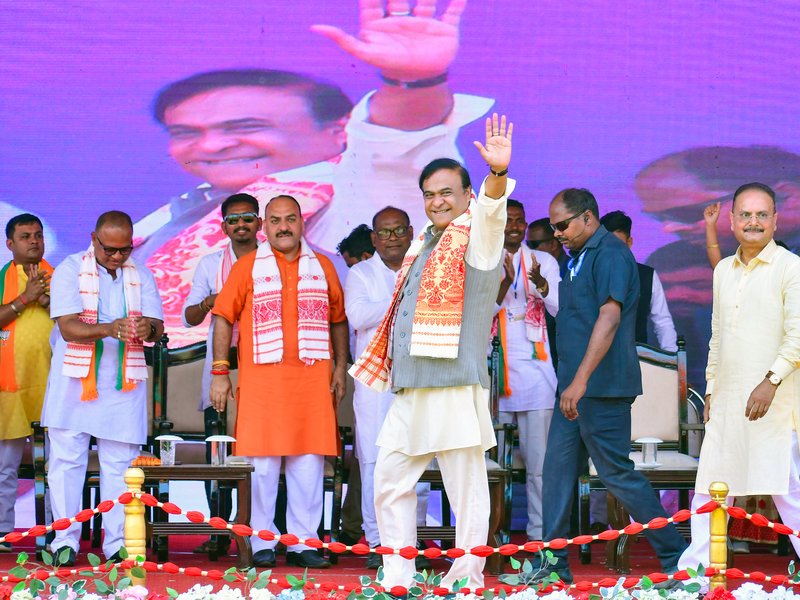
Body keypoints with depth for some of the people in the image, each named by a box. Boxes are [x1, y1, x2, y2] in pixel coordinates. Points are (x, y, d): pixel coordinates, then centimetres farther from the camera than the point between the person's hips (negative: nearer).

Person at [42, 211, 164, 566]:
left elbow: (157, 329, 0)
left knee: (120, 465, 1)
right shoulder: (69, 270, -3)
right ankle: (65, 540, 3)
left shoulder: (141, 276, 9)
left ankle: (118, 544, 4)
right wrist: (109, 330, -31)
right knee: (66, 461, -3)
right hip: (74, 383, -2)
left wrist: (148, 329, -25)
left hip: (124, 386, 2)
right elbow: (68, 327, -14)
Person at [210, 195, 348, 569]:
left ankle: (303, 543, 7)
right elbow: (224, 318, 3)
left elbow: (339, 320, 17)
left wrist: (340, 367, 8)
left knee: (309, 462, 2)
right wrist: (219, 371, -4)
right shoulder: (247, 267, 7)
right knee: (262, 462, -2)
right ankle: (262, 545, 5)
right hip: (261, 379, -2)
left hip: (312, 380, 2)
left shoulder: (322, 267, 14)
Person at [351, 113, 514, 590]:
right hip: (409, 390, 8)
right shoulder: (423, 245, 19)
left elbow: (491, 213, -26)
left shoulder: (476, 238, -3)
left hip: (455, 386, -8)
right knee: (391, 481, 10)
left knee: (466, 488, -4)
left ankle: (468, 581, 2)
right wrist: (392, 371, 23)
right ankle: (396, 581, 17)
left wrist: (499, 174, -45)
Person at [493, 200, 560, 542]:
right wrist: (505, 283, -15)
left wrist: (541, 284, -17)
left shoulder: (544, 262, 10)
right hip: (493, 369, 0)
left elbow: (560, 310, 2)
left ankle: (540, 533, -5)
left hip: (535, 367, 0)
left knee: (538, 457, -6)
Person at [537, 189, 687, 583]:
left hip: (601, 388, -10)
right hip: (575, 387, 10)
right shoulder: (579, 258, 17)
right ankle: (554, 564, 13)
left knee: (617, 473, -5)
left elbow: (609, 318, -24)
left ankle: (675, 557, 3)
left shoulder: (610, 254, -14)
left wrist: (580, 381, -29)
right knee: (558, 469, 8)